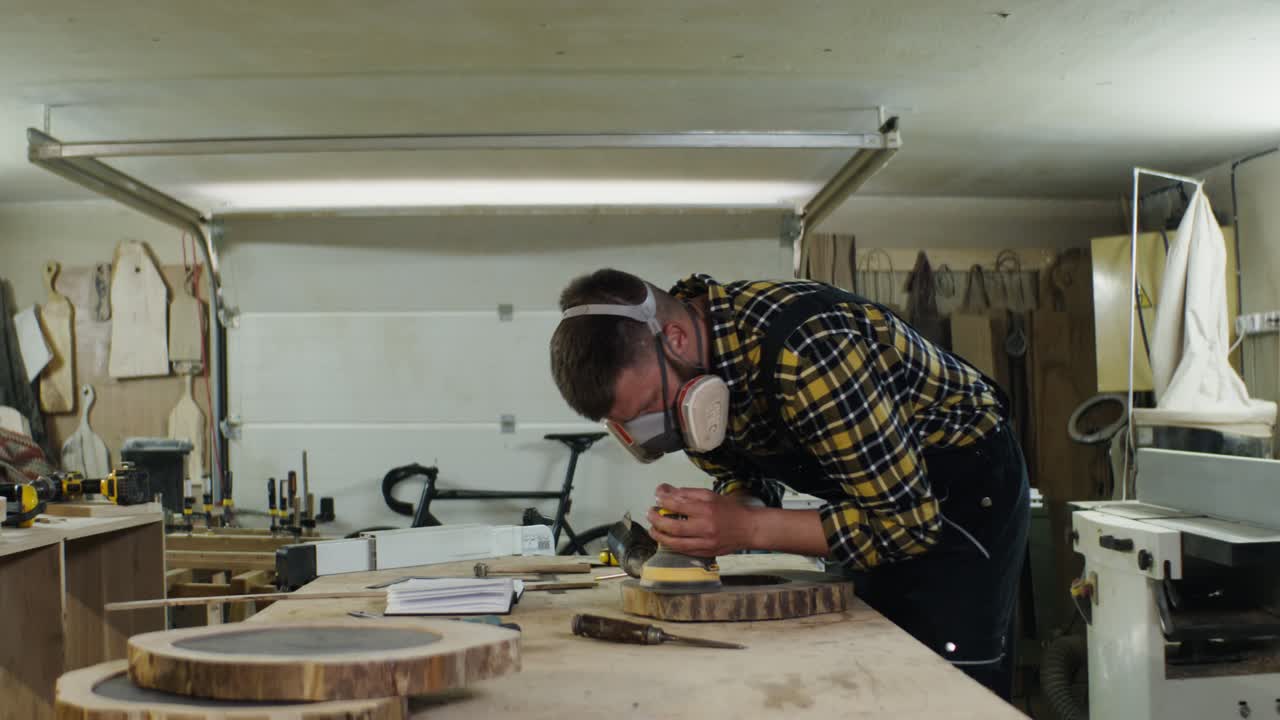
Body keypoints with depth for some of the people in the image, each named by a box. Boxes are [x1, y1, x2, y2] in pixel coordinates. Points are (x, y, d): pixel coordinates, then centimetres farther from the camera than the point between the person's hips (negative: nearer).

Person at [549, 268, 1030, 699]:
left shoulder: (803, 351, -38)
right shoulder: (672, 369, -12)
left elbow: (907, 520, -31)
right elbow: (748, 478, 2)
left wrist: (748, 529, -35)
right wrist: (707, 526, -20)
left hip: (964, 482, -7)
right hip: (870, 489, 7)